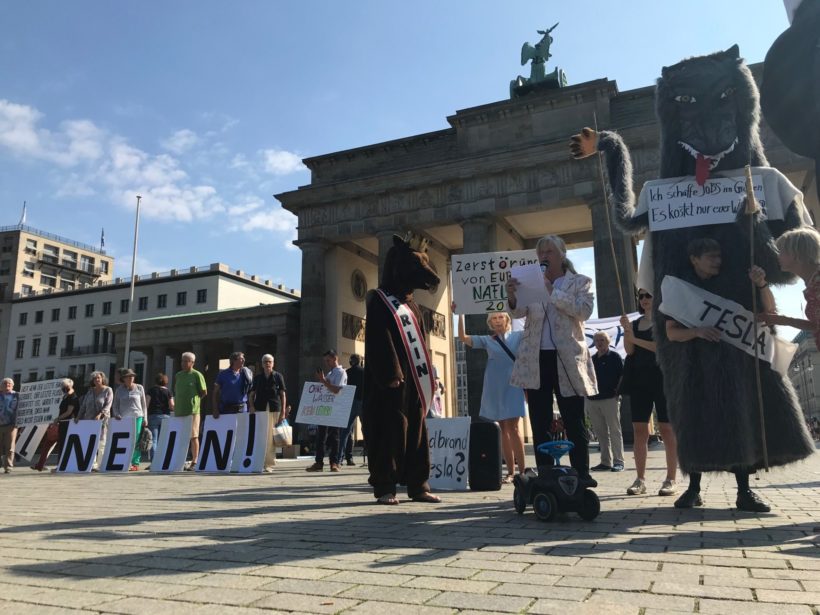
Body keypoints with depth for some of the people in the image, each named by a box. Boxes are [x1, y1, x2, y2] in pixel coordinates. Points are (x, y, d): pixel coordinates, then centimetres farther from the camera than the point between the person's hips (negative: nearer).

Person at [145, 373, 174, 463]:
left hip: (153, 416, -1)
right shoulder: (168, 391, 5)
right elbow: (172, 406, -2)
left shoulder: (151, 390, 4)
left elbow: (146, 404, -4)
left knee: (153, 440, 0)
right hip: (165, 416, 1)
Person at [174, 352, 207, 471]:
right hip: (179, 410, 6)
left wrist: (194, 400, 2)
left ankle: (194, 462, 1)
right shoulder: (178, 375, 13)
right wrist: (176, 404, 12)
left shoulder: (197, 375, -4)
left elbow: (204, 392, -2)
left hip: (192, 410, -6)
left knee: (193, 436, -3)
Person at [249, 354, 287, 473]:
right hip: (260, 409, 1)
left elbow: (283, 394, 5)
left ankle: (269, 464, 5)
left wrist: (283, 412, -1)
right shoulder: (257, 377, 13)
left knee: (271, 436, -1)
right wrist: (252, 407, -1)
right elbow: (251, 394, 14)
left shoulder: (278, 376, 7)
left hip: (274, 409, -1)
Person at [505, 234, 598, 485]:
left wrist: (552, 291, -13)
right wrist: (512, 297, -22)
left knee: (574, 422, 1)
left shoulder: (580, 282, 10)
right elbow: (519, 312, 1)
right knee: (540, 424, 3)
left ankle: (581, 475, 10)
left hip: (567, 360, -2)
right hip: (535, 360, 3)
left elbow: (584, 310, -8)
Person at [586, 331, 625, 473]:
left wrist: (616, 392, -11)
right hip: (592, 400, 5)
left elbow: (621, 375, -3)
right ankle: (606, 462, 12)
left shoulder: (614, 357, 3)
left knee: (614, 431, -3)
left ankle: (618, 461, -1)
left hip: (609, 399, -5)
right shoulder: (591, 359, 16)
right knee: (601, 433, 7)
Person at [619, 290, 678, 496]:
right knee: (639, 430, 1)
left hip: (662, 379, -5)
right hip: (638, 380, 5)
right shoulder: (636, 323, 16)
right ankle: (640, 479, 4)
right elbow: (629, 350, 5)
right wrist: (627, 330, -10)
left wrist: (636, 339, -11)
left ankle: (671, 479, 1)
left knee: (667, 429, -3)